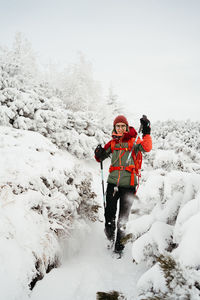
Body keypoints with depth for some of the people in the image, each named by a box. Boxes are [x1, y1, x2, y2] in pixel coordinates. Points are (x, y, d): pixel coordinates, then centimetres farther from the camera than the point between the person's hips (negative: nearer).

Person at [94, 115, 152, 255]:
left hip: (128, 184, -2)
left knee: (123, 216, 5)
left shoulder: (133, 141, 0)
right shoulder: (112, 143, 11)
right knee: (109, 213, 1)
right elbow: (100, 158, 16)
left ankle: (119, 242, 22)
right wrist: (99, 153, -6)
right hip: (113, 182, 3)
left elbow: (147, 148, -19)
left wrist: (146, 132, -29)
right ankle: (110, 235, 28)